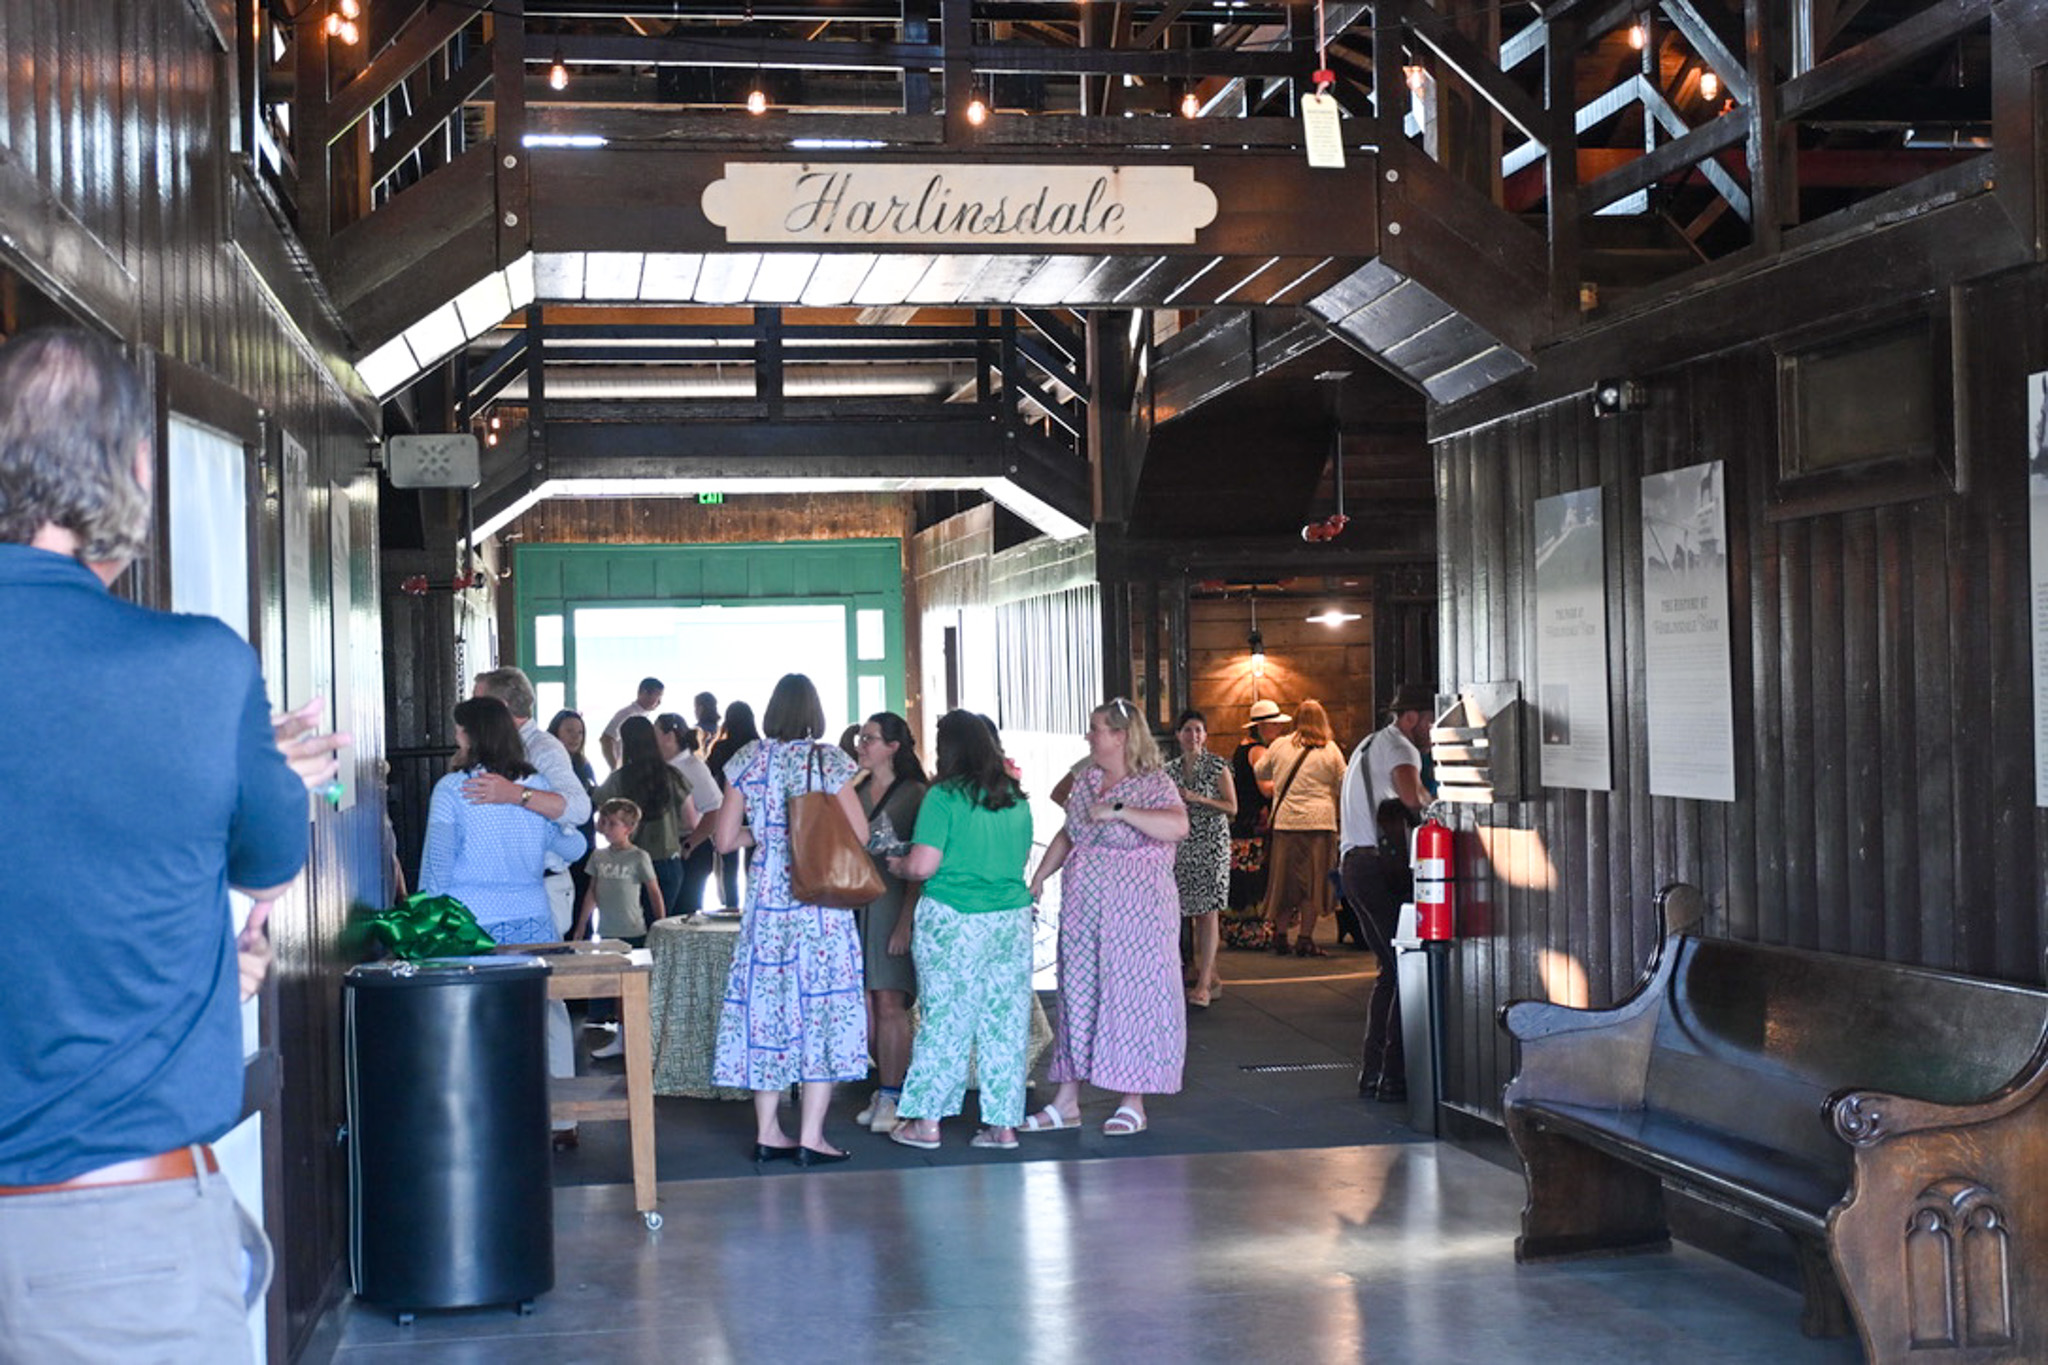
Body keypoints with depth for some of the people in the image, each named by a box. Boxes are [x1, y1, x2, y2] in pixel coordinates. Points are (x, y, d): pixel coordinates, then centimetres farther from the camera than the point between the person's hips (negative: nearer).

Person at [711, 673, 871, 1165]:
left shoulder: (747, 761, 2)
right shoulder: (828, 760, -6)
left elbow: (725, 840, 3)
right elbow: (859, 834, -6)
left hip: (767, 896, 3)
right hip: (821, 899, -3)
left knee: (766, 1001, 9)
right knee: (821, 1005, 2)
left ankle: (768, 1133, 12)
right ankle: (811, 1137, 1)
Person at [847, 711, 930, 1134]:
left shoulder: (914, 794, -4)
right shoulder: (853, 789, 13)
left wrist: (906, 920, -14)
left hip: (894, 904, -5)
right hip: (855, 904, 5)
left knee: (889, 1003, -6)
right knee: (864, 1004, 4)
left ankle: (890, 1097, -1)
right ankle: (889, 1086, 14)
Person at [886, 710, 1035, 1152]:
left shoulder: (945, 797, -9)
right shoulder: (1016, 798, 8)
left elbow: (922, 866, -13)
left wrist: (897, 865, 7)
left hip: (953, 922, -5)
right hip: (1012, 918, 5)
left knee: (945, 1017, 3)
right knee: (1005, 1019, 8)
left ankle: (927, 1121, 11)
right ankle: (1004, 1124, 12)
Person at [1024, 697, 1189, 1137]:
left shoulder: (1154, 784, -10)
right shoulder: (1085, 782, 11)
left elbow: (1178, 827, -29)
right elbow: (1067, 836, 21)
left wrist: (1119, 810, -28)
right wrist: (1037, 880, 15)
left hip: (1136, 913, -7)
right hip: (1083, 909, 7)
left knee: (1133, 996, -2)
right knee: (1077, 995, 8)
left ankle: (1133, 1104, 7)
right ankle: (1066, 1101, 14)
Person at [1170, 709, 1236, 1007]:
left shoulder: (1217, 766, -2)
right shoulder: (1173, 768, 12)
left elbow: (1232, 807, -7)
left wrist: (1198, 799, -16)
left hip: (1211, 843, -5)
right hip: (1182, 845, 5)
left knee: (1207, 912, -9)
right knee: (1192, 913, 3)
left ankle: (1203, 984, -11)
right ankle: (1211, 978, 14)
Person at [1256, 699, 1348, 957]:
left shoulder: (1280, 745, 6)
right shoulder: (1330, 750, 2)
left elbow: (1261, 773, 20)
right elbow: (1344, 785, 9)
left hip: (1284, 821, 2)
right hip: (1318, 822, -2)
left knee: (1284, 878, 10)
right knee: (1313, 880, 1)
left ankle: (1280, 935, 11)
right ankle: (1305, 938, -2)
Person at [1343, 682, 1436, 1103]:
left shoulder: (1368, 745, 26)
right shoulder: (1397, 747, -6)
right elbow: (1412, 796, -25)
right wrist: (1436, 807, -6)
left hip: (1355, 862, 10)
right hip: (1382, 866, -10)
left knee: (1391, 969, 15)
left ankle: (1372, 1072, 14)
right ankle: (1395, 1076, -12)